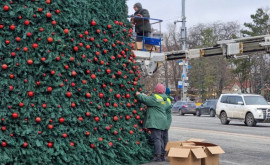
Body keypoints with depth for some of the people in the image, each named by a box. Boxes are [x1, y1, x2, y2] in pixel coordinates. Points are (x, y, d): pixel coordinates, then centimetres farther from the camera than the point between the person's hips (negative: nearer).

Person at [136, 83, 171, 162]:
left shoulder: (155, 98, -13)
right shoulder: (164, 99, 17)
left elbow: (144, 99, -17)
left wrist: (138, 94, 3)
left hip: (155, 122, -10)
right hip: (161, 121, 10)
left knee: (156, 138, -10)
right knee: (160, 138, 14)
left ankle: (158, 156, -12)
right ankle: (161, 155, 18)